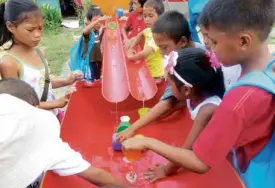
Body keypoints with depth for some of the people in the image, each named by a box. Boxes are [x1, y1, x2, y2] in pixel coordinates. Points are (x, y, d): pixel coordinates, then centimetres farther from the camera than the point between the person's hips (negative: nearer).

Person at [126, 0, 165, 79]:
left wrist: (131, 57, -20)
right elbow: (140, 35, 20)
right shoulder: (149, 29, -1)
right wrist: (131, 48, 5)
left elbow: (144, 53, -36)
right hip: (148, 70, 8)